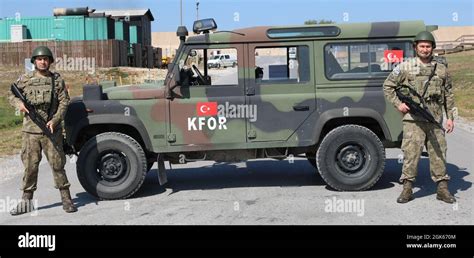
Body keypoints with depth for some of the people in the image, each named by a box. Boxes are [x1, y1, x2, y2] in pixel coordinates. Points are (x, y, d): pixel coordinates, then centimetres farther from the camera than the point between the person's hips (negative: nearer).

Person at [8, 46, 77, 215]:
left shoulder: (57, 80, 4)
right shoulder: (25, 79, 7)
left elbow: (64, 102, 0)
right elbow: (11, 94, 18)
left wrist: (55, 120, -12)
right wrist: (18, 103, -4)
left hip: (51, 130, -1)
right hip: (30, 130, 2)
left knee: (57, 164, -1)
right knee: (30, 166, 6)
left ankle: (66, 199, 5)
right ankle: (26, 201, 16)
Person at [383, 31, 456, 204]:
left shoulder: (441, 68, 10)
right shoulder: (405, 67, 1)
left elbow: (448, 94, 14)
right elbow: (388, 86, 6)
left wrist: (450, 117, 8)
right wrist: (398, 104, -5)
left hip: (435, 119, 3)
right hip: (413, 119, -3)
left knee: (438, 153, 6)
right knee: (411, 152, -4)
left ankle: (442, 189, 16)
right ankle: (407, 188, 4)